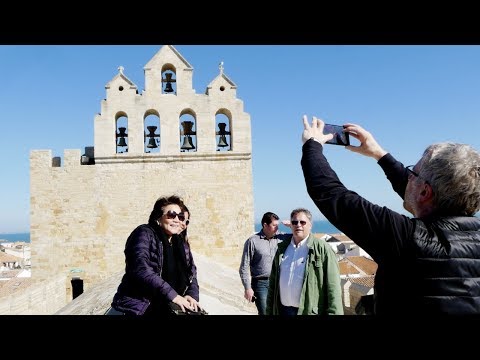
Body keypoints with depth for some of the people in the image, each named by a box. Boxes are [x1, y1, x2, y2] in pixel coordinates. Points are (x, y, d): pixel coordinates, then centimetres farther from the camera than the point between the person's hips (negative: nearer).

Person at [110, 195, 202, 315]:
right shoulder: (144, 234, -5)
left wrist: (192, 295, -6)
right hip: (139, 307, -5)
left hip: (168, 308, 5)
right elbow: (140, 269, -19)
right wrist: (171, 294, -22)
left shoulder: (182, 244, 14)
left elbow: (192, 273, 15)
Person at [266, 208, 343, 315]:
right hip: (283, 310, 5)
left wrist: (334, 312, -16)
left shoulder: (322, 248, -8)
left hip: (309, 311, -4)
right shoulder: (282, 248, 8)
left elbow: (333, 287, -11)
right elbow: (273, 283, 11)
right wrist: (269, 311, 9)